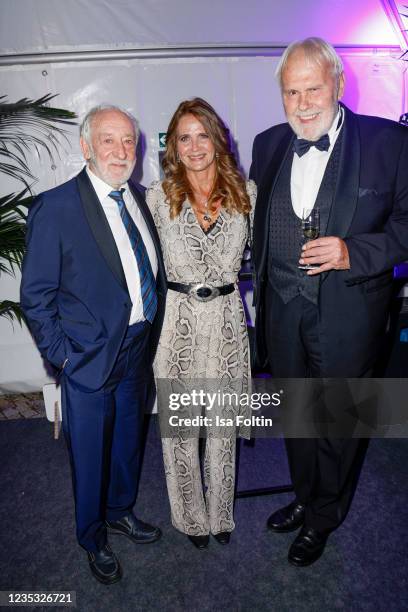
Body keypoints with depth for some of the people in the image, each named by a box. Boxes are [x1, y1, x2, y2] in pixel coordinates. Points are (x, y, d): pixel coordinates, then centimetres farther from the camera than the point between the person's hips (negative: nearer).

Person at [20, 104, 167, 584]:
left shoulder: (137, 198, 3)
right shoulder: (55, 207, -15)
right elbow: (35, 295, -12)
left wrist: (152, 336, 6)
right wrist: (61, 356, -12)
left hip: (138, 350, 6)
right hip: (89, 359, -5)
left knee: (129, 440, 24)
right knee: (90, 455, 14)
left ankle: (120, 511, 52)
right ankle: (93, 539, 42)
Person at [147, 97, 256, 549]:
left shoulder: (244, 191, 2)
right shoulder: (158, 197, -3)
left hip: (227, 318, 2)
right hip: (178, 320, -1)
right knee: (180, 425, 11)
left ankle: (220, 511, 40)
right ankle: (191, 515, 37)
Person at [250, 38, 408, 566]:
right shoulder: (267, 145, 4)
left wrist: (354, 252, -23)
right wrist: (262, 294, 8)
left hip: (347, 311, -3)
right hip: (282, 309, 4)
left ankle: (323, 518, 41)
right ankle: (304, 497, 47)